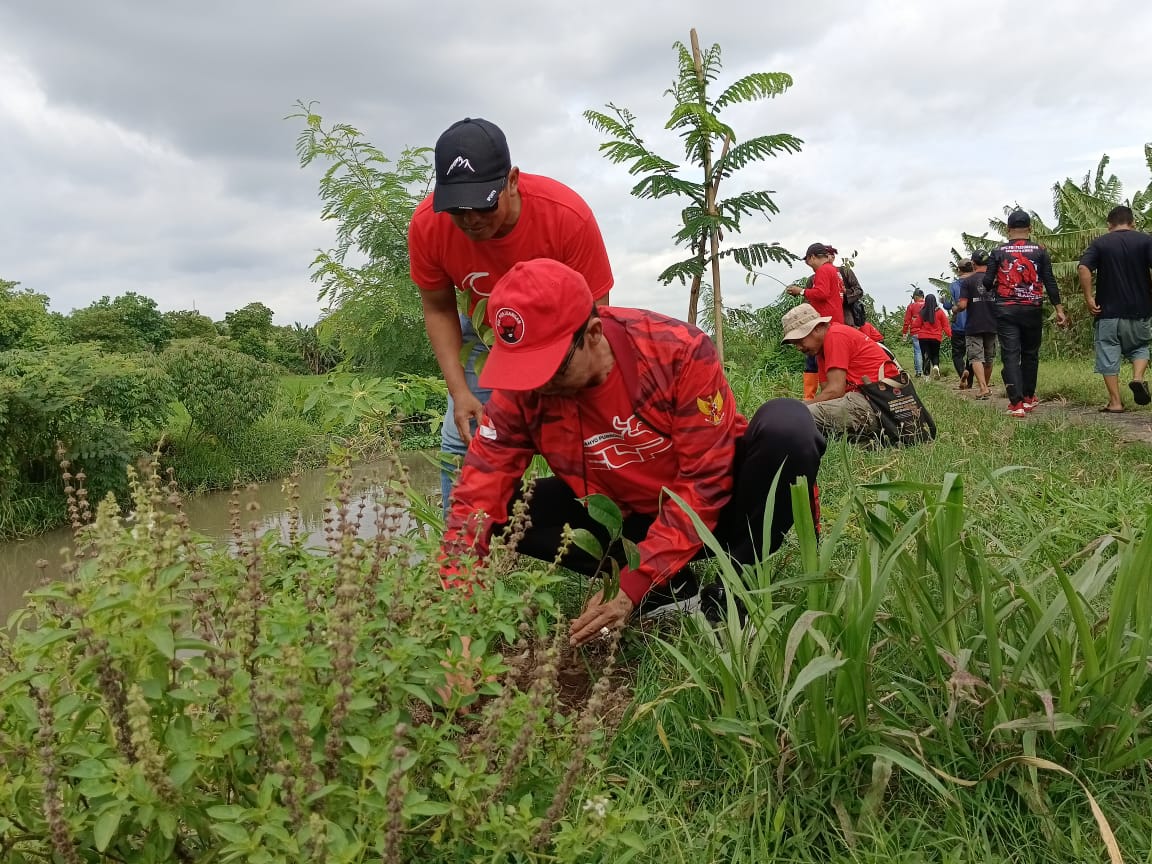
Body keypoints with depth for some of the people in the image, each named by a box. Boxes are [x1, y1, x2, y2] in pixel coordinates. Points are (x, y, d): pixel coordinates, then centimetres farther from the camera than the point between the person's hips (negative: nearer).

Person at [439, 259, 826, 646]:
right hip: (629, 521, 4)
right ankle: (671, 591, -10)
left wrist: (633, 585, -29)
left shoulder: (680, 350, -26)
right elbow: (478, 495, -17)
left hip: (715, 506, -3)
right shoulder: (520, 391, -17)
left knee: (786, 424, -31)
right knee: (508, 511, -18)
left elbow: (705, 480, -24)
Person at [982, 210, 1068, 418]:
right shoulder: (1040, 251, 2)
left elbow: (987, 283, -4)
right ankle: (1028, 398, 26)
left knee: (1010, 355, -4)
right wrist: (1059, 309, 0)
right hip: (1033, 310, 2)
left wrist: (995, 287, 20)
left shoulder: (998, 252, 0)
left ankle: (1016, 404, -14)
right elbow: (1050, 282, -2)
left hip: (1005, 311, -1)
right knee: (1030, 354, 16)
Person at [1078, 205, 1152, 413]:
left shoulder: (1100, 243, 1)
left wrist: (1088, 298, -11)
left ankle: (1115, 402, 4)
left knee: (1108, 356, 5)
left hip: (1108, 311, -1)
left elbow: (1083, 268, -15)